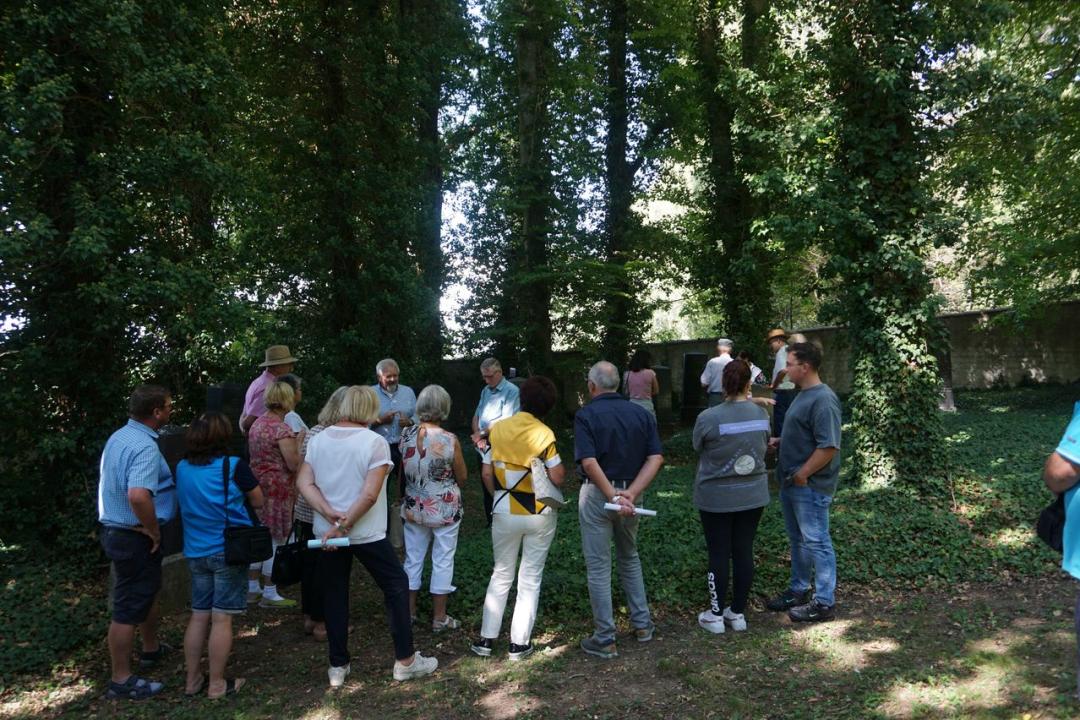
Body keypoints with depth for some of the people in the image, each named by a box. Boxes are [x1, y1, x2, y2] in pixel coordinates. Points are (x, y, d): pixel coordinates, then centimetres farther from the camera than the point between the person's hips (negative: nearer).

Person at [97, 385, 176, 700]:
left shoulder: (119, 436, 7)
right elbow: (138, 496, -39)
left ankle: (151, 649, 44)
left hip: (115, 529, 10)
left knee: (147, 591, 26)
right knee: (129, 608, 1)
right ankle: (121, 680, 12)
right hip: (134, 537, -10)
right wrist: (154, 531, -23)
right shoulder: (144, 447, -25)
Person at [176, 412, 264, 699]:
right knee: (222, 618, 2)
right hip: (229, 550, -5)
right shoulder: (233, 466, -13)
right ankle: (217, 684, 10)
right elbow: (258, 501, -4)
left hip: (195, 551, 5)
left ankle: (193, 680, 21)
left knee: (199, 615, 14)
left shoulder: (182, 468, 2)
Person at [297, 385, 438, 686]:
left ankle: (338, 667, 22)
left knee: (334, 596, 15)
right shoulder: (375, 442, -13)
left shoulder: (318, 439, 2)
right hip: (366, 534, -4)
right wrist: (344, 525, -15)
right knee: (397, 587, 11)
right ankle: (405, 660, 14)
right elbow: (370, 494, -21)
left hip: (326, 534, 4)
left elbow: (304, 483, -5)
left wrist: (331, 515, -13)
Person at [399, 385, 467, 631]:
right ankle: (439, 617, 16)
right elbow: (462, 476, -7)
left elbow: (403, 469, 8)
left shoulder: (405, 435, -6)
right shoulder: (450, 440, -19)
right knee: (442, 561, 8)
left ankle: (409, 612, 26)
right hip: (445, 509, -4)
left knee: (413, 559, 16)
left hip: (414, 507, 4)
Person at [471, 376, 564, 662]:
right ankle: (519, 643, 13)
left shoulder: (497, 429, -4)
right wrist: (561, 465, 4)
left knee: (501, 575, 17)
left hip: (505, 513, 3)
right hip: (540, 514, -2)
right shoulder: (544, 434, -15)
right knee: (530, 578, 10)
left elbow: (486, 473, -1)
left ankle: (486, 639, 19)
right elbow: (557, 478, -16)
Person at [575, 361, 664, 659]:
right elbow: (656, 458, -7)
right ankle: (642, 624, 29)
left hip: (597, 494, -4)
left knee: (598, 566, 4)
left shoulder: (586, 415, -10)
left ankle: (605, 639, 9)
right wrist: (631, 493, -14)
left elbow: (589, 462, -22)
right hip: (630, 493, 5)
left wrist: (613, 497, -20)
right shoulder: (641, 414, 3)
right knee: (629, 558, 24)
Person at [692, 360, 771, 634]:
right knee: (744, 552, 11)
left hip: (717, 498, -3)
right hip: (752, 496, 3)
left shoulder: (708, 418, -19)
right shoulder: (762, 415, -7)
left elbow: (698, 449, -2)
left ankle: (715, 615, 18)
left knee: (719, 554, 7)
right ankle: (738, 613, 22)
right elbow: (763, 447, 7)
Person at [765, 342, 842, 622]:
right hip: (792, 483, 10)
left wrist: (802, 474, -19)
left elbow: (828, 447, -24)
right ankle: (799, 589, 33)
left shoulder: (823, 399, -20)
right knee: (797, 540, 19)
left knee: (816, 542, 0)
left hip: (810, 486, -10)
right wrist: (778, 441, 8)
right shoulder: (803, 394, 10)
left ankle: (824, 602, 11)